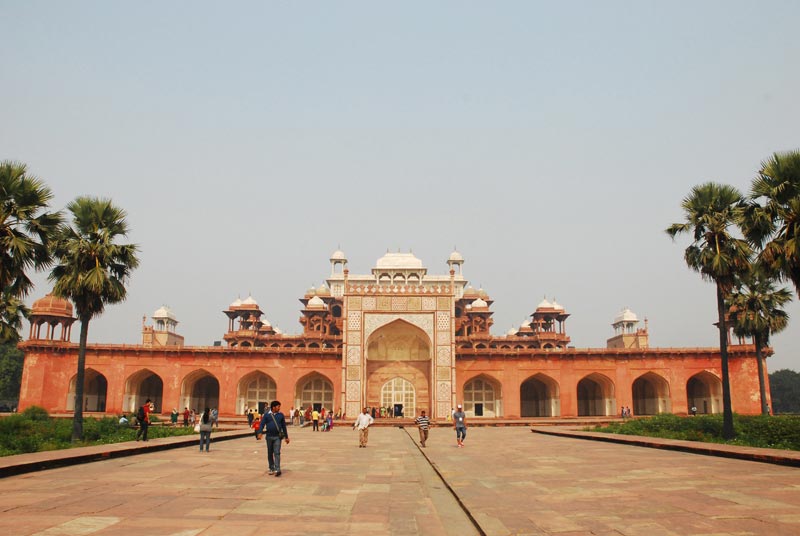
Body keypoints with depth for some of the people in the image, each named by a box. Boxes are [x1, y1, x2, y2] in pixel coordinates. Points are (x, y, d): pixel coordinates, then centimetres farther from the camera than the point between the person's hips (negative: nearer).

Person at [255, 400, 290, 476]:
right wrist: (259, 432, -21)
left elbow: (284, 426, 10)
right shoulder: (266, 415, 1)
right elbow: (262, 424, -3)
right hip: (269, 436, 1)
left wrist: (286, 437, 12)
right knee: (270, 453, 11)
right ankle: (271, 469, 24)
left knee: (277, 453, -11)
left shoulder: (281, 415, 5)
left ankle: (277, 469, -17)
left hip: (277, 437, -1)